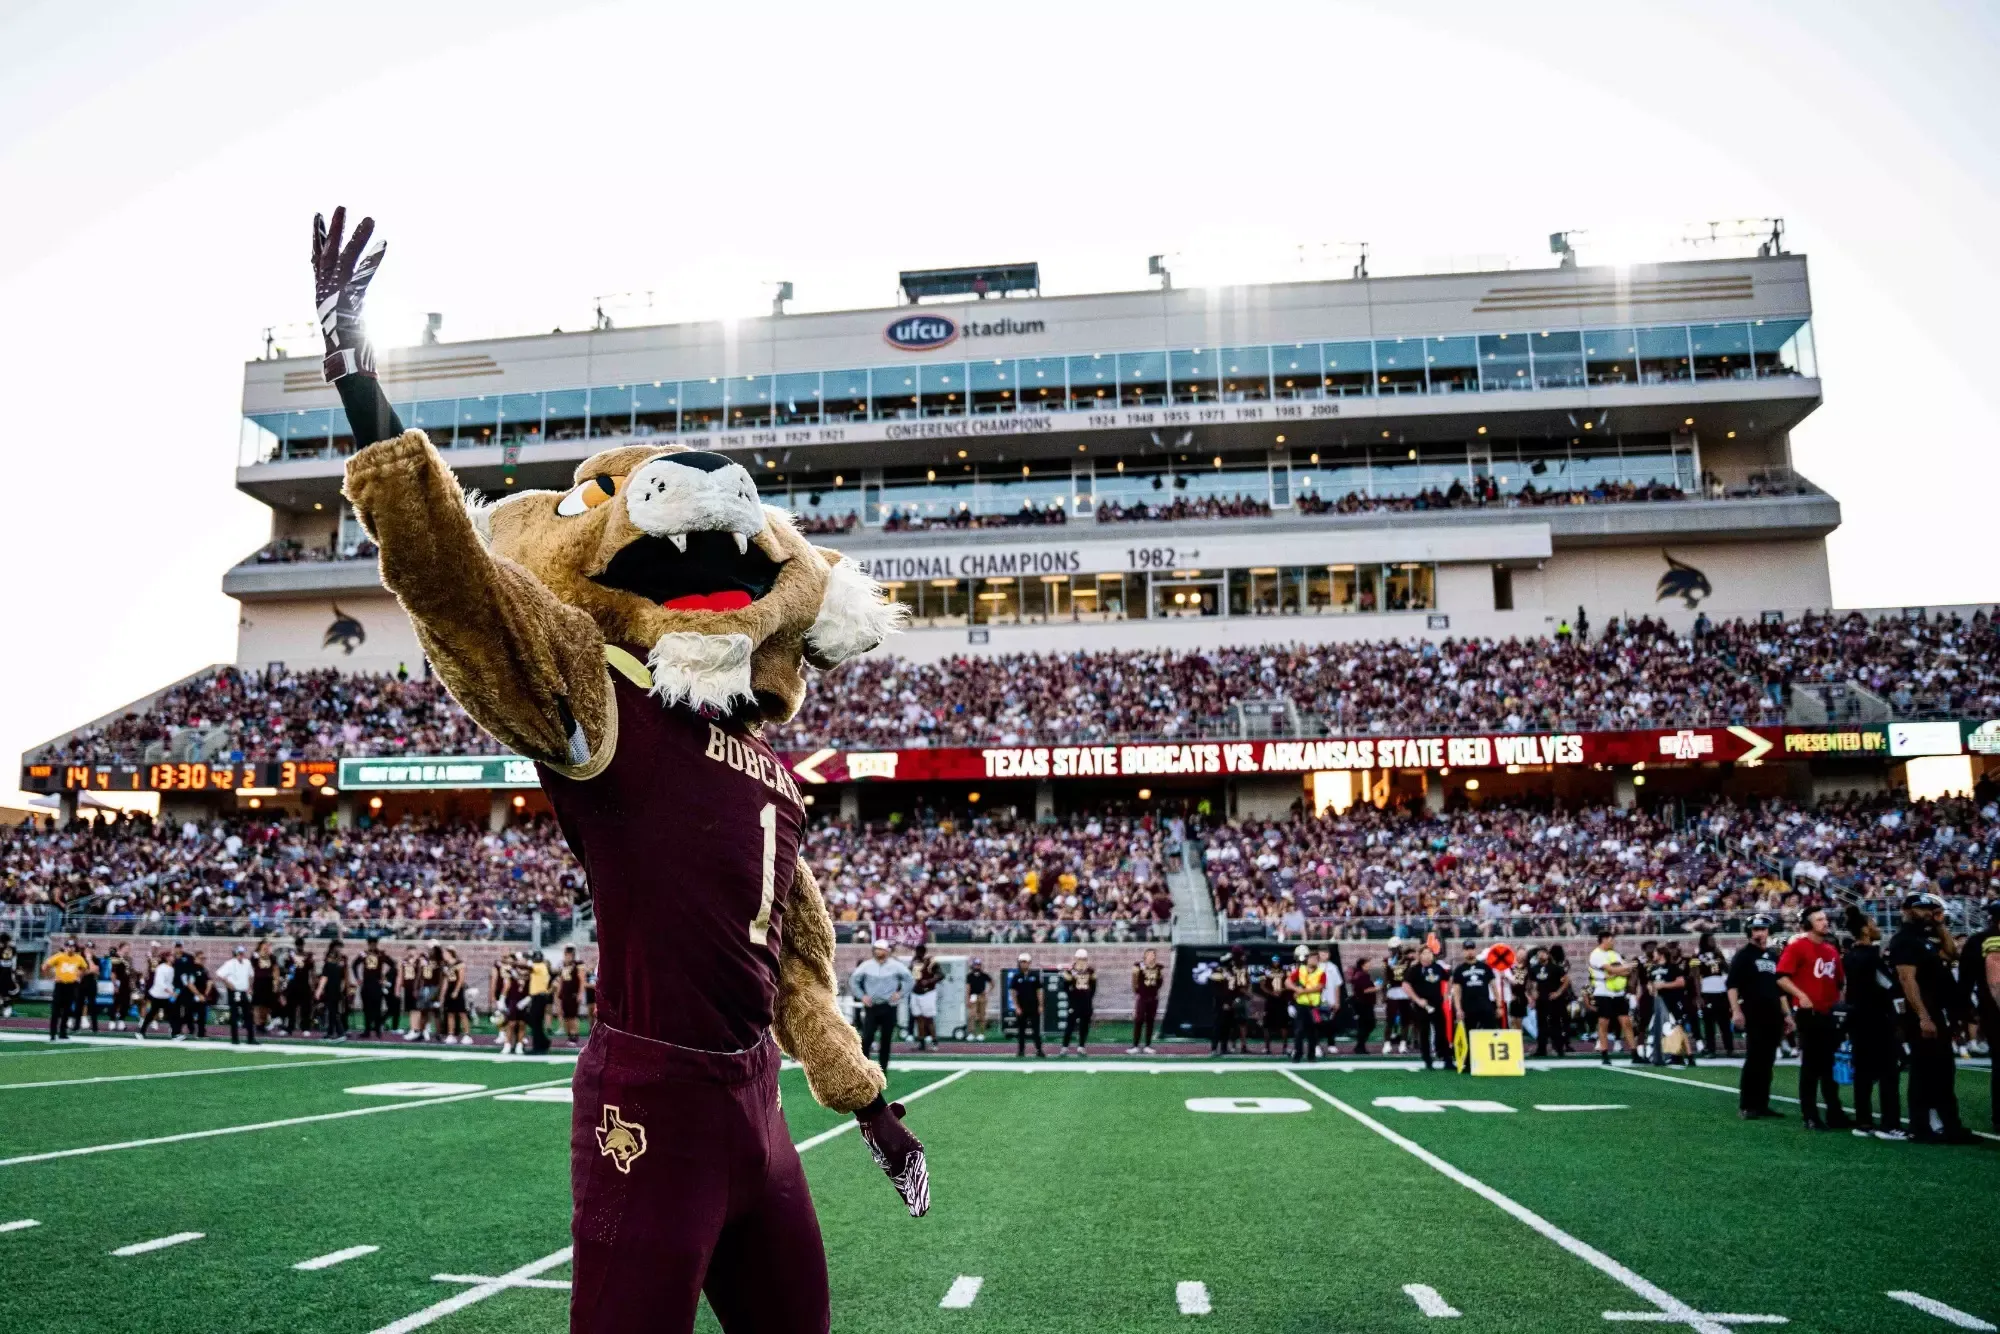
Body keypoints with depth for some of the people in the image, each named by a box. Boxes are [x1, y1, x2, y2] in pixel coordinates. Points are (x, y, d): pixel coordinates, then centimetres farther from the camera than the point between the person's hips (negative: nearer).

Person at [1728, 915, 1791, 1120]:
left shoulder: (1774, 956, 18)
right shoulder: (1743, 955, -2)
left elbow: (1780, 988, 24)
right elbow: (1732, 985, -9)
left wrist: (1786, 1013, 18)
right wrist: (1736, 1010, -19)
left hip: (1773, 1015, 6)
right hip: (1753, 1015, -6)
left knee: (1767, 1062, 7)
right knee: (1754, 1060, -8)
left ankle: (1761, 1105, 13)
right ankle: (1746, 1106, -4)